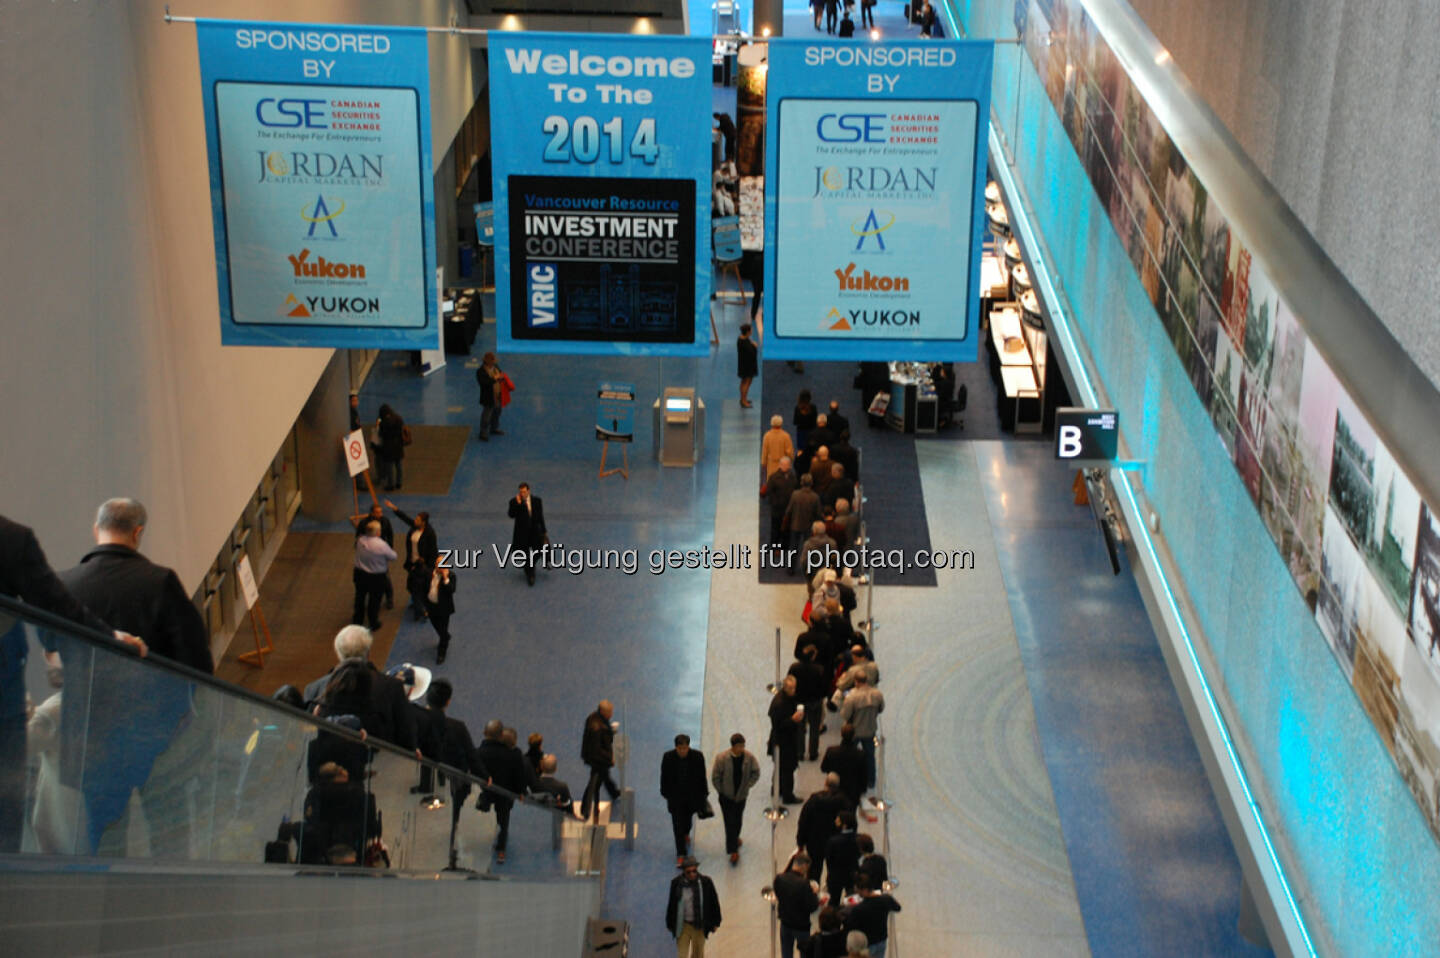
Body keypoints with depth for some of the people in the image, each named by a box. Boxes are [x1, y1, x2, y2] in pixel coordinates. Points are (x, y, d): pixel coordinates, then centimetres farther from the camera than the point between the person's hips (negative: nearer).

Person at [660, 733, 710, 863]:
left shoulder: (698, 756, -16)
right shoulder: (668, 757, -16)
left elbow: (702, 776, -5)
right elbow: (664, 777, -4)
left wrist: (703, 794, 1)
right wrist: (665, 794, 1)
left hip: (692, 795, 1)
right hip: (676, 796, -1)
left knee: (688, 819, 21)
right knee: (678, 825, -2)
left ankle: (686, 833, 56)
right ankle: (680, 854, 5)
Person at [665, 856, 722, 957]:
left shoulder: (705, 882, -10)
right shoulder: (677, 883, -10)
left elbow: (714, 902, 1)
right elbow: (672, 904, 1)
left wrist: (715, 922, 5)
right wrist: (670, 924, 6)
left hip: (699, 926, 1)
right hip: (683, 925, -1)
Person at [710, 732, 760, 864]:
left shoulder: (749, 758, -11)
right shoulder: (722, 758, -18)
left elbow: (756, 773, 3)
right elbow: (715, 777, -9)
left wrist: (748, 786, -3)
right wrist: (721, 791, -8)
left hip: (741, 794, 3)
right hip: (726, 796, -3)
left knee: (738, 820, 20)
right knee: (730, 822, -5)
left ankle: (735, 838, 47)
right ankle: (733, 851, -3)